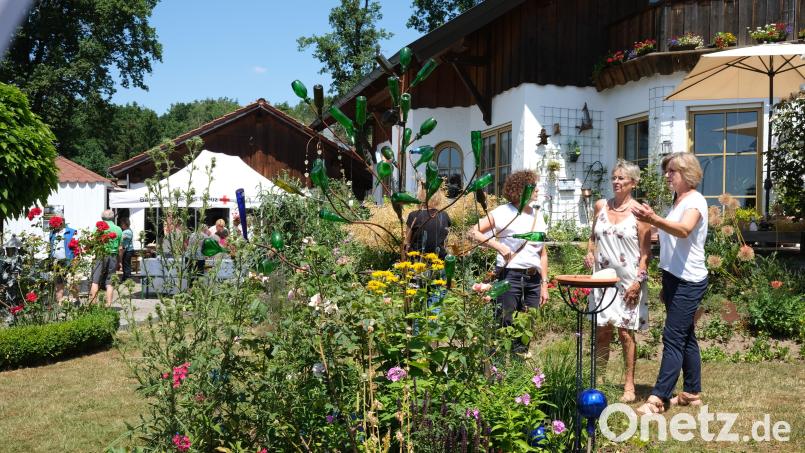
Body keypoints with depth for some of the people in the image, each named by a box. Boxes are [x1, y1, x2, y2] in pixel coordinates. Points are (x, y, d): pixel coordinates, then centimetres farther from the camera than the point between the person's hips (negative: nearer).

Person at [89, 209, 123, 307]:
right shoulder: (118, 229, 7)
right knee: (109, 283, 5)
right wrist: (119, 262, 16)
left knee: (95, 281, 1)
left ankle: (92, 303, -5)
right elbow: (120, 248, 8)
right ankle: (108, 305, 3)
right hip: (113, 257, 2)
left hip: (100, 256, -2)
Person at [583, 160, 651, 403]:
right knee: (601, 330, 6)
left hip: (628, 281, -4)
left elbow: (646, 252, -5)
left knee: (625, 332, 0)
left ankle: (629, 385, 10)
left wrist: (638, 281, -13)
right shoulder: (601, 206, 8)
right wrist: (590, 252, 1)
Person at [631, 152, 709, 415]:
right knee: (686, 338, 14)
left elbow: (684, 230, -36)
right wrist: (666, 284, 22)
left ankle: (658, 399, -12)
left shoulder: (695, 201, -13)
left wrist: (654, 220, -54)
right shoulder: (678, 201, 15)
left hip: (689, 281, -9)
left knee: (674, 338, -11)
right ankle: (692, 393, 22)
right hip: (674, 278, 10)